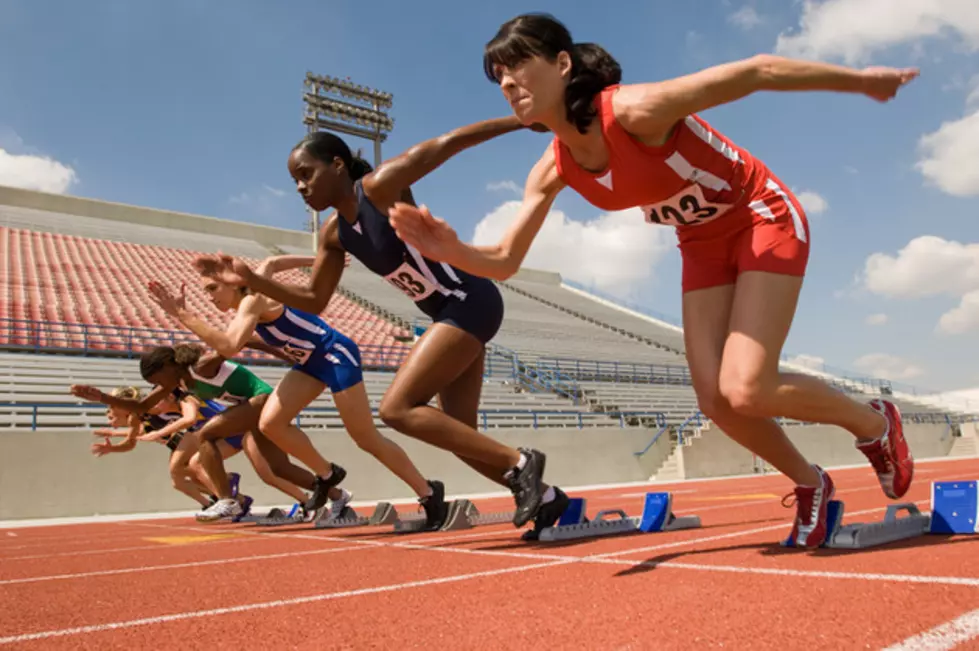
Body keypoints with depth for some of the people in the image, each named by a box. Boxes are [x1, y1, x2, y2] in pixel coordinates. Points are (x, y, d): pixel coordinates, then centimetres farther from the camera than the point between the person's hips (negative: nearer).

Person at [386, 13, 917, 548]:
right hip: (704, 245, 6)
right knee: (715, 400, -3)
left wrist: (860, 79, -12)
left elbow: (758, 70, -23)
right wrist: (452, 251, -29)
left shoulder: (636, 109, -30)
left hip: (763, 219, -6)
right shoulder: (553, 171, -10)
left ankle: (873, 422, 13)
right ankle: (810, 483, 24)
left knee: (746, 391, -18)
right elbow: (505, 262, -8)